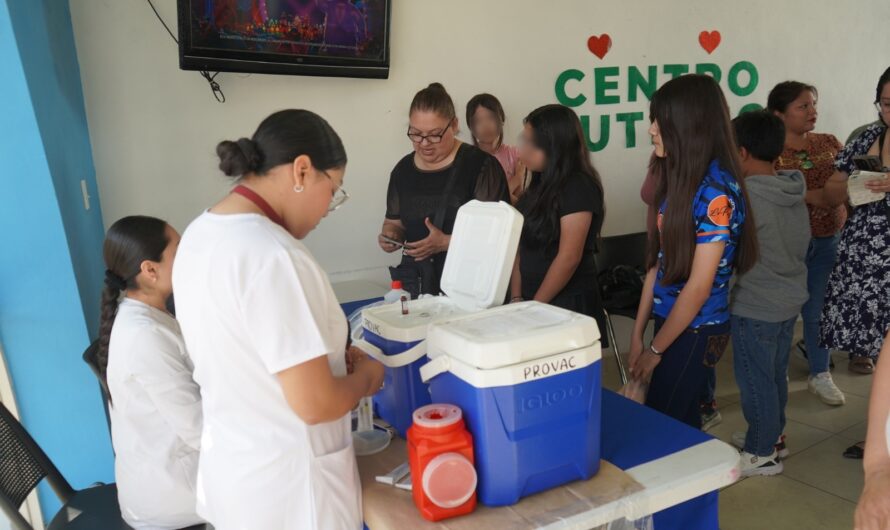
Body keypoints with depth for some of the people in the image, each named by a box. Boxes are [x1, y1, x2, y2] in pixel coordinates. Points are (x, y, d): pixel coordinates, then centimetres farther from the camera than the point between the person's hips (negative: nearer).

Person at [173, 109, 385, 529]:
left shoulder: (199, 234, 0)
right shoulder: (274, 256, -29)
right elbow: (315, 404, -26)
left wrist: (326, 356, 8)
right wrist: (365, 376, -8)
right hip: (284, 485, -8)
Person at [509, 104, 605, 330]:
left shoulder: (579, 187, -15)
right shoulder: (541, 184, 9)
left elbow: (569, 259, -19)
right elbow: (522, 246, 8)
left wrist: (534, 306, -13)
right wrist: (517, 299, 1)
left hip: (570, 307, -7)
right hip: (531, 300, 7)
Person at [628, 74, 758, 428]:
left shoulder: (716, 190, -20)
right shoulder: (680, 180, 5)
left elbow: (699, 286, -19)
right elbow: (659, 261, 6)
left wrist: (655, 349, -10)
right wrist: (637, 333, 7)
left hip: (695, 331, -7)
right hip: (673, 322, 7)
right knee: (680, 421, 18)